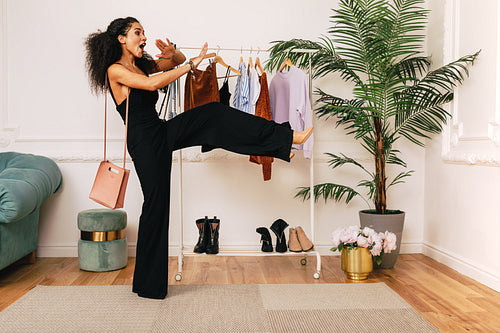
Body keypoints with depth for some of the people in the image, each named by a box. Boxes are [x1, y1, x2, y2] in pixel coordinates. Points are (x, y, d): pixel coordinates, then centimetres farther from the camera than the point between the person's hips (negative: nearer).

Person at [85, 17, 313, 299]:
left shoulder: (142, 64, 13)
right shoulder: (115, 70, -10)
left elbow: (177, 63, 22)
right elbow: (152, 84, -27)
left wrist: (173, 53, -2)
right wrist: (191, 65, -23)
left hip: (164, 132, 8)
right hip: (144, 142, -7)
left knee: (214, 113, -5)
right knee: (156, 204, -3)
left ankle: (284, 137, -2)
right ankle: (148, 284, 12)